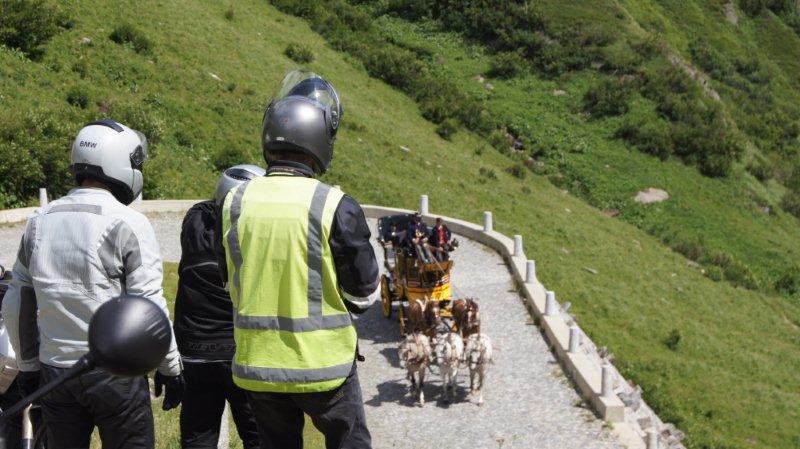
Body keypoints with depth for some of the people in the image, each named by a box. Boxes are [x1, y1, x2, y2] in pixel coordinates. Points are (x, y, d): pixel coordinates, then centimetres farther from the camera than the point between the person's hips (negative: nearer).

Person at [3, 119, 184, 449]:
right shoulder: (128, 224, -12)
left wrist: (28, 365, 21)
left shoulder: (40, 221, 5)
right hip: (115, 373, -5)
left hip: (55, 371, 5)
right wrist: (170, 367, -1)